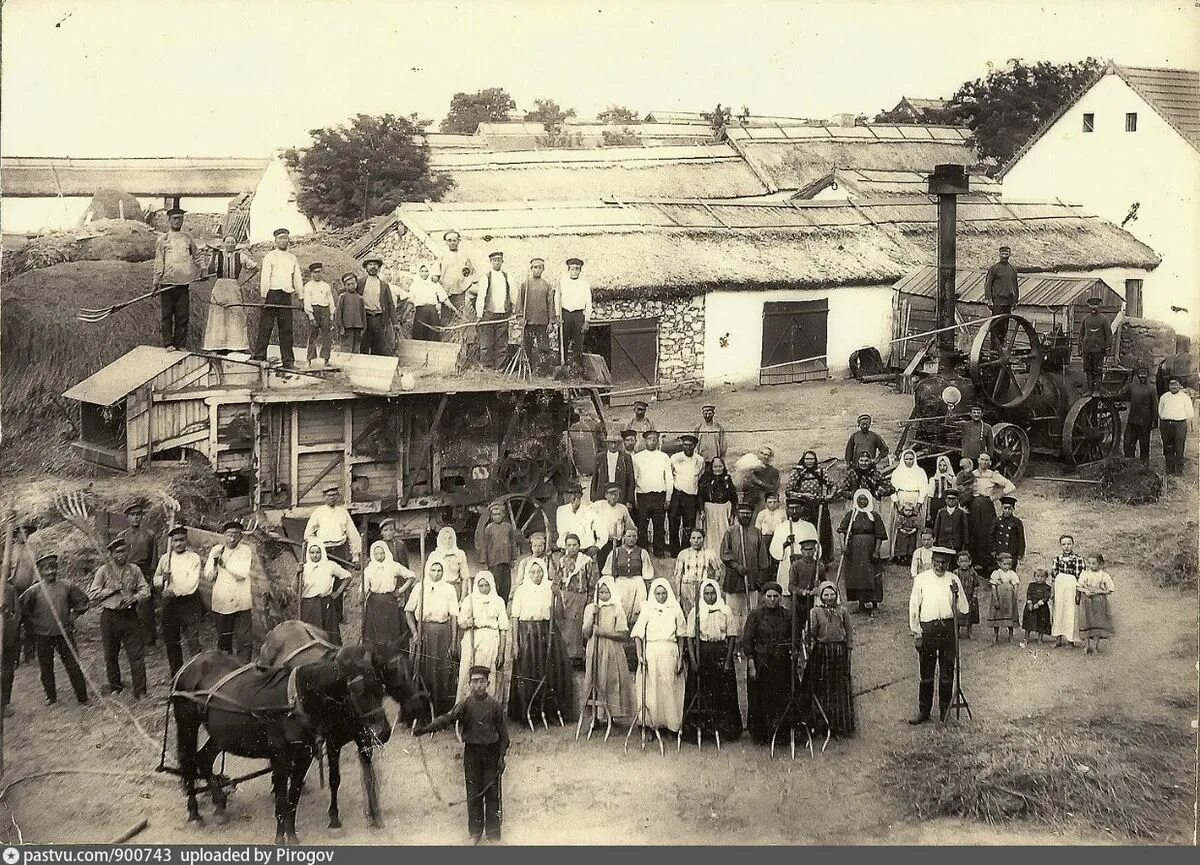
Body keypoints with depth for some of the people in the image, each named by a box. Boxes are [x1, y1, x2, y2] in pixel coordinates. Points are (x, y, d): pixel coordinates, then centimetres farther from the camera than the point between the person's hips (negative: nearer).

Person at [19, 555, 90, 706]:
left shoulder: (67, 588, 1)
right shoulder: (34, 590, -4)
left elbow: (83, 600, 13)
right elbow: (21, 608, 1)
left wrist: (73, 615, 5)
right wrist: (31, 626, 2)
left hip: (65, 634, 0)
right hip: (43, 636, 0)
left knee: (73, 666, 0)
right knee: (46, 669, 9)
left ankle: (82, 698, 6)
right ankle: (51, 696, 26)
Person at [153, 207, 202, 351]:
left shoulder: (187, 238, 11)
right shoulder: (162, 239, 3)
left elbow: (196, 256, 22)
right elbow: (158, 262, 1)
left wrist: (196, 274, 16)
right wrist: (156, 283, -3)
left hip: (184, 283, 2)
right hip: (167, 283, -2)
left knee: (183, 316, 1)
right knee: (167, 314, 1)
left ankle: (181, 344, 8)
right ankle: (168, 343, 6)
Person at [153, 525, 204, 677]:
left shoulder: (194, 558, -2)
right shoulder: (165, 558, 11)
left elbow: (192, 584, -11)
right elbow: (155, 581, 13)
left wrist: (175, 592, -18)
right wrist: (162, 579, -8)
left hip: (189, 603, -4)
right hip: (169, 603, 4)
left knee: (193, 640, -9)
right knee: (171, 641, 8)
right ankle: (175, 676, 19)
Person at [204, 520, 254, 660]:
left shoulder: (246, 550, 0)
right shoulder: (216, 549, 9)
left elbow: (243, 573, -14)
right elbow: (208, 575, 5)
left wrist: (224, 564, -13)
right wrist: (214, 561, -10)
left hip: (240, 603, -3)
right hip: (220, 603, 3)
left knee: (244, 640, -6)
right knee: (223, 640, 11)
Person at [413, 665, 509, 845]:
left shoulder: (495, 705, 1)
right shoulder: (465, 703, 0)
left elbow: (503, 732, 4)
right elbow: (448, 718, -14)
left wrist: (502, 756, -4)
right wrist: (425, 728, -30)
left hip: (491, 752, -1)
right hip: (472, 751, 1)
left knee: (492, 793, 0)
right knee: (473, 793, 4)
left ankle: (493, 833, 9)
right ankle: (475, 832, 15)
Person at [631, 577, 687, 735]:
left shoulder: (675, 610, 6)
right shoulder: (647, 610, 4)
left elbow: (681, 636, 8)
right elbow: (637, 635, 3)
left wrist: (680, 658, 2)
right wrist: (640, 656, -7)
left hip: (670, 653, 1)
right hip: (651, 654, -1)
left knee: (670, 688, 0)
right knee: (651, 689, -2)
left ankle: (672, 723, 6)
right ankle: (651, 723, 4)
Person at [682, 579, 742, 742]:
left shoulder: (725, 612, 4)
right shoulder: (695, 612, 3)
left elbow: (732, 637, 3)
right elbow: (690, 638, 1)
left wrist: (728, 660, -5)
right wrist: (693, 660, -8)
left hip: (721, 654, 0)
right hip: (701, 655, 0)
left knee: (723, 694, -1)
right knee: (699, 692, -2)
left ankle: (724, 728, 6)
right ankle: (697, 728, 4)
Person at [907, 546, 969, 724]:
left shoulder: (953, 580, 8)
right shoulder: (921, 579, 4)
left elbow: (964, 610, 8)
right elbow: (914, 607, 5)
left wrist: (956, 593, -11)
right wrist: (916, 634, 0)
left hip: (948, 628, 1)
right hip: (928, 628, -1)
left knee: (947, 672, 6)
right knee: (926, 674, 3)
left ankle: (945, 712, 15)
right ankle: (924, 711, 11)